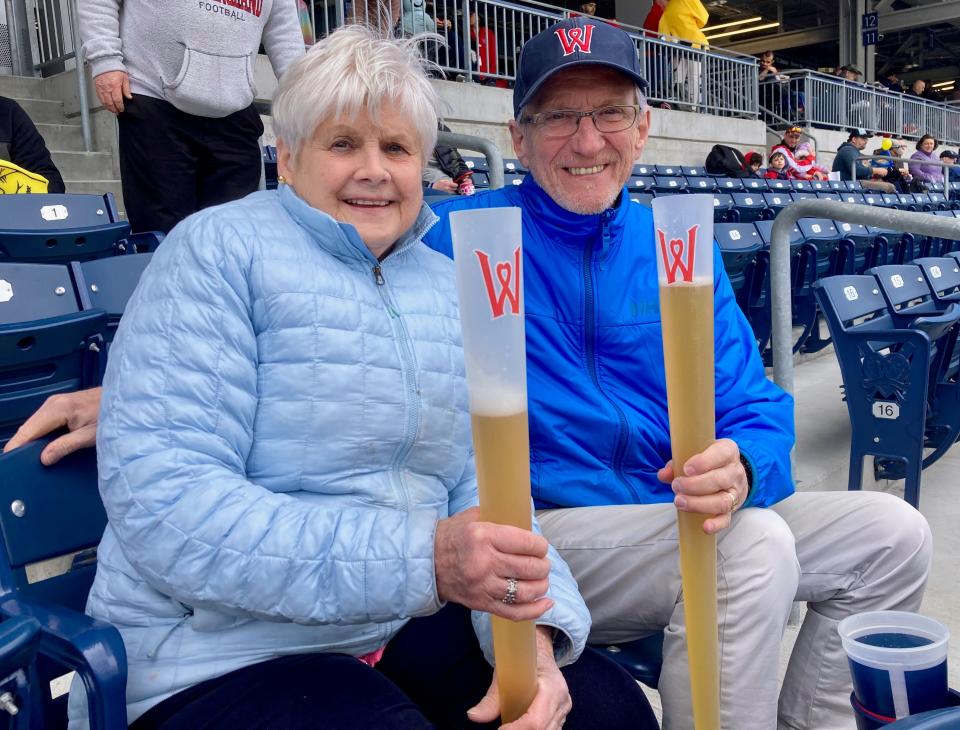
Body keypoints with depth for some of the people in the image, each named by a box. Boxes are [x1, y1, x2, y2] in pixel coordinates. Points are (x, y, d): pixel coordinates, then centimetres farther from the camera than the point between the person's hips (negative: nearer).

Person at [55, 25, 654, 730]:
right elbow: (162, 503, -20)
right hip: (218, 658, -5)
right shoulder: (220, 249, -10)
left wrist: (534, 627, -15)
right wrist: (422, 559, -27)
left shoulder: (451, 289, 9)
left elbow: (484, 485, 5)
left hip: (406, 629, 6)